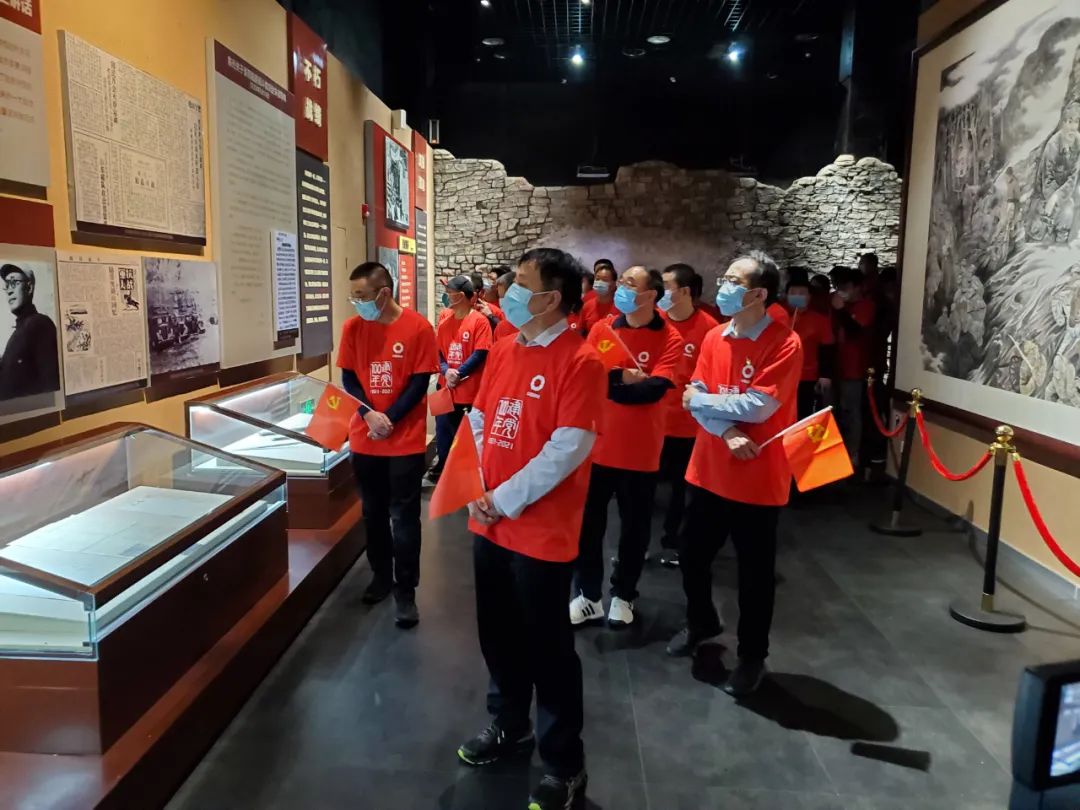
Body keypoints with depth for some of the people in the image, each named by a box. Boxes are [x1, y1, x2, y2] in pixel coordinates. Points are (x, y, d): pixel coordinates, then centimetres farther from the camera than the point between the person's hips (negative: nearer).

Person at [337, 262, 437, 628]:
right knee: (373, 513, 15)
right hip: (364, 439, 4)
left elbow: (420, 382, -10)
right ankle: (381, 576, 34)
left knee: (403, 517, 3)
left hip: (406, 439, -4)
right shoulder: (353, 327, 0)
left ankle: (405, 590, 16)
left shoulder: (418, 327, -10)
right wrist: (370, 415, -15)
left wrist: (390, 419, -16)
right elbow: (348, 379, 2)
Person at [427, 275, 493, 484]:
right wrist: (446, 371, -11)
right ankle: (442, 467, 31)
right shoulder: (445, 321, 8)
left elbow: (480, 354, -13)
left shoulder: (480, 321, -8)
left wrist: (458, 374, -16)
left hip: (469, 390, -5)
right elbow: (437, 351, 8)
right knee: (443, 429, 14)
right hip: (446, 388, 5)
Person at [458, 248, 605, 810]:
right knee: (498, 633, 21)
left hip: (542, 530, -7)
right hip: (489, 523, 7)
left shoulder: (579, 361, -16)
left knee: (547, 648, 6)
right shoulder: (503, 350, 8)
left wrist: (505, 500, -17)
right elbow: (478, 420, 13)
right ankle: (508, 726, 44)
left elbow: (567, 450, -21)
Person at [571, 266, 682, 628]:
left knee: (634, 527, 12)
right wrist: (624, 377, -18)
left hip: (640, 451, -2)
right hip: (598, 444, 2)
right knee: (588, 523, 9)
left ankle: (623, 595, 30)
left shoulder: (670, 339, -7)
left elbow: (655, 389, -20)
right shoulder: (603, 328, 3)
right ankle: (588, 595, 24)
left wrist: (607, 384, -17)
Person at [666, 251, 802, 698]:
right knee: (693, 557, 18)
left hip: (757, 479, -6)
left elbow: (757, 407, -22)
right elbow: (696, 399, -2)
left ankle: (752, 655, 29)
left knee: (754, 574, 9)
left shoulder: (784, 344, -15)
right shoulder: (714, 338, 4)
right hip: (709, 471, 6)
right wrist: (727, 432, -19)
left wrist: (701, 400, -9)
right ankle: (701, 622, 45)